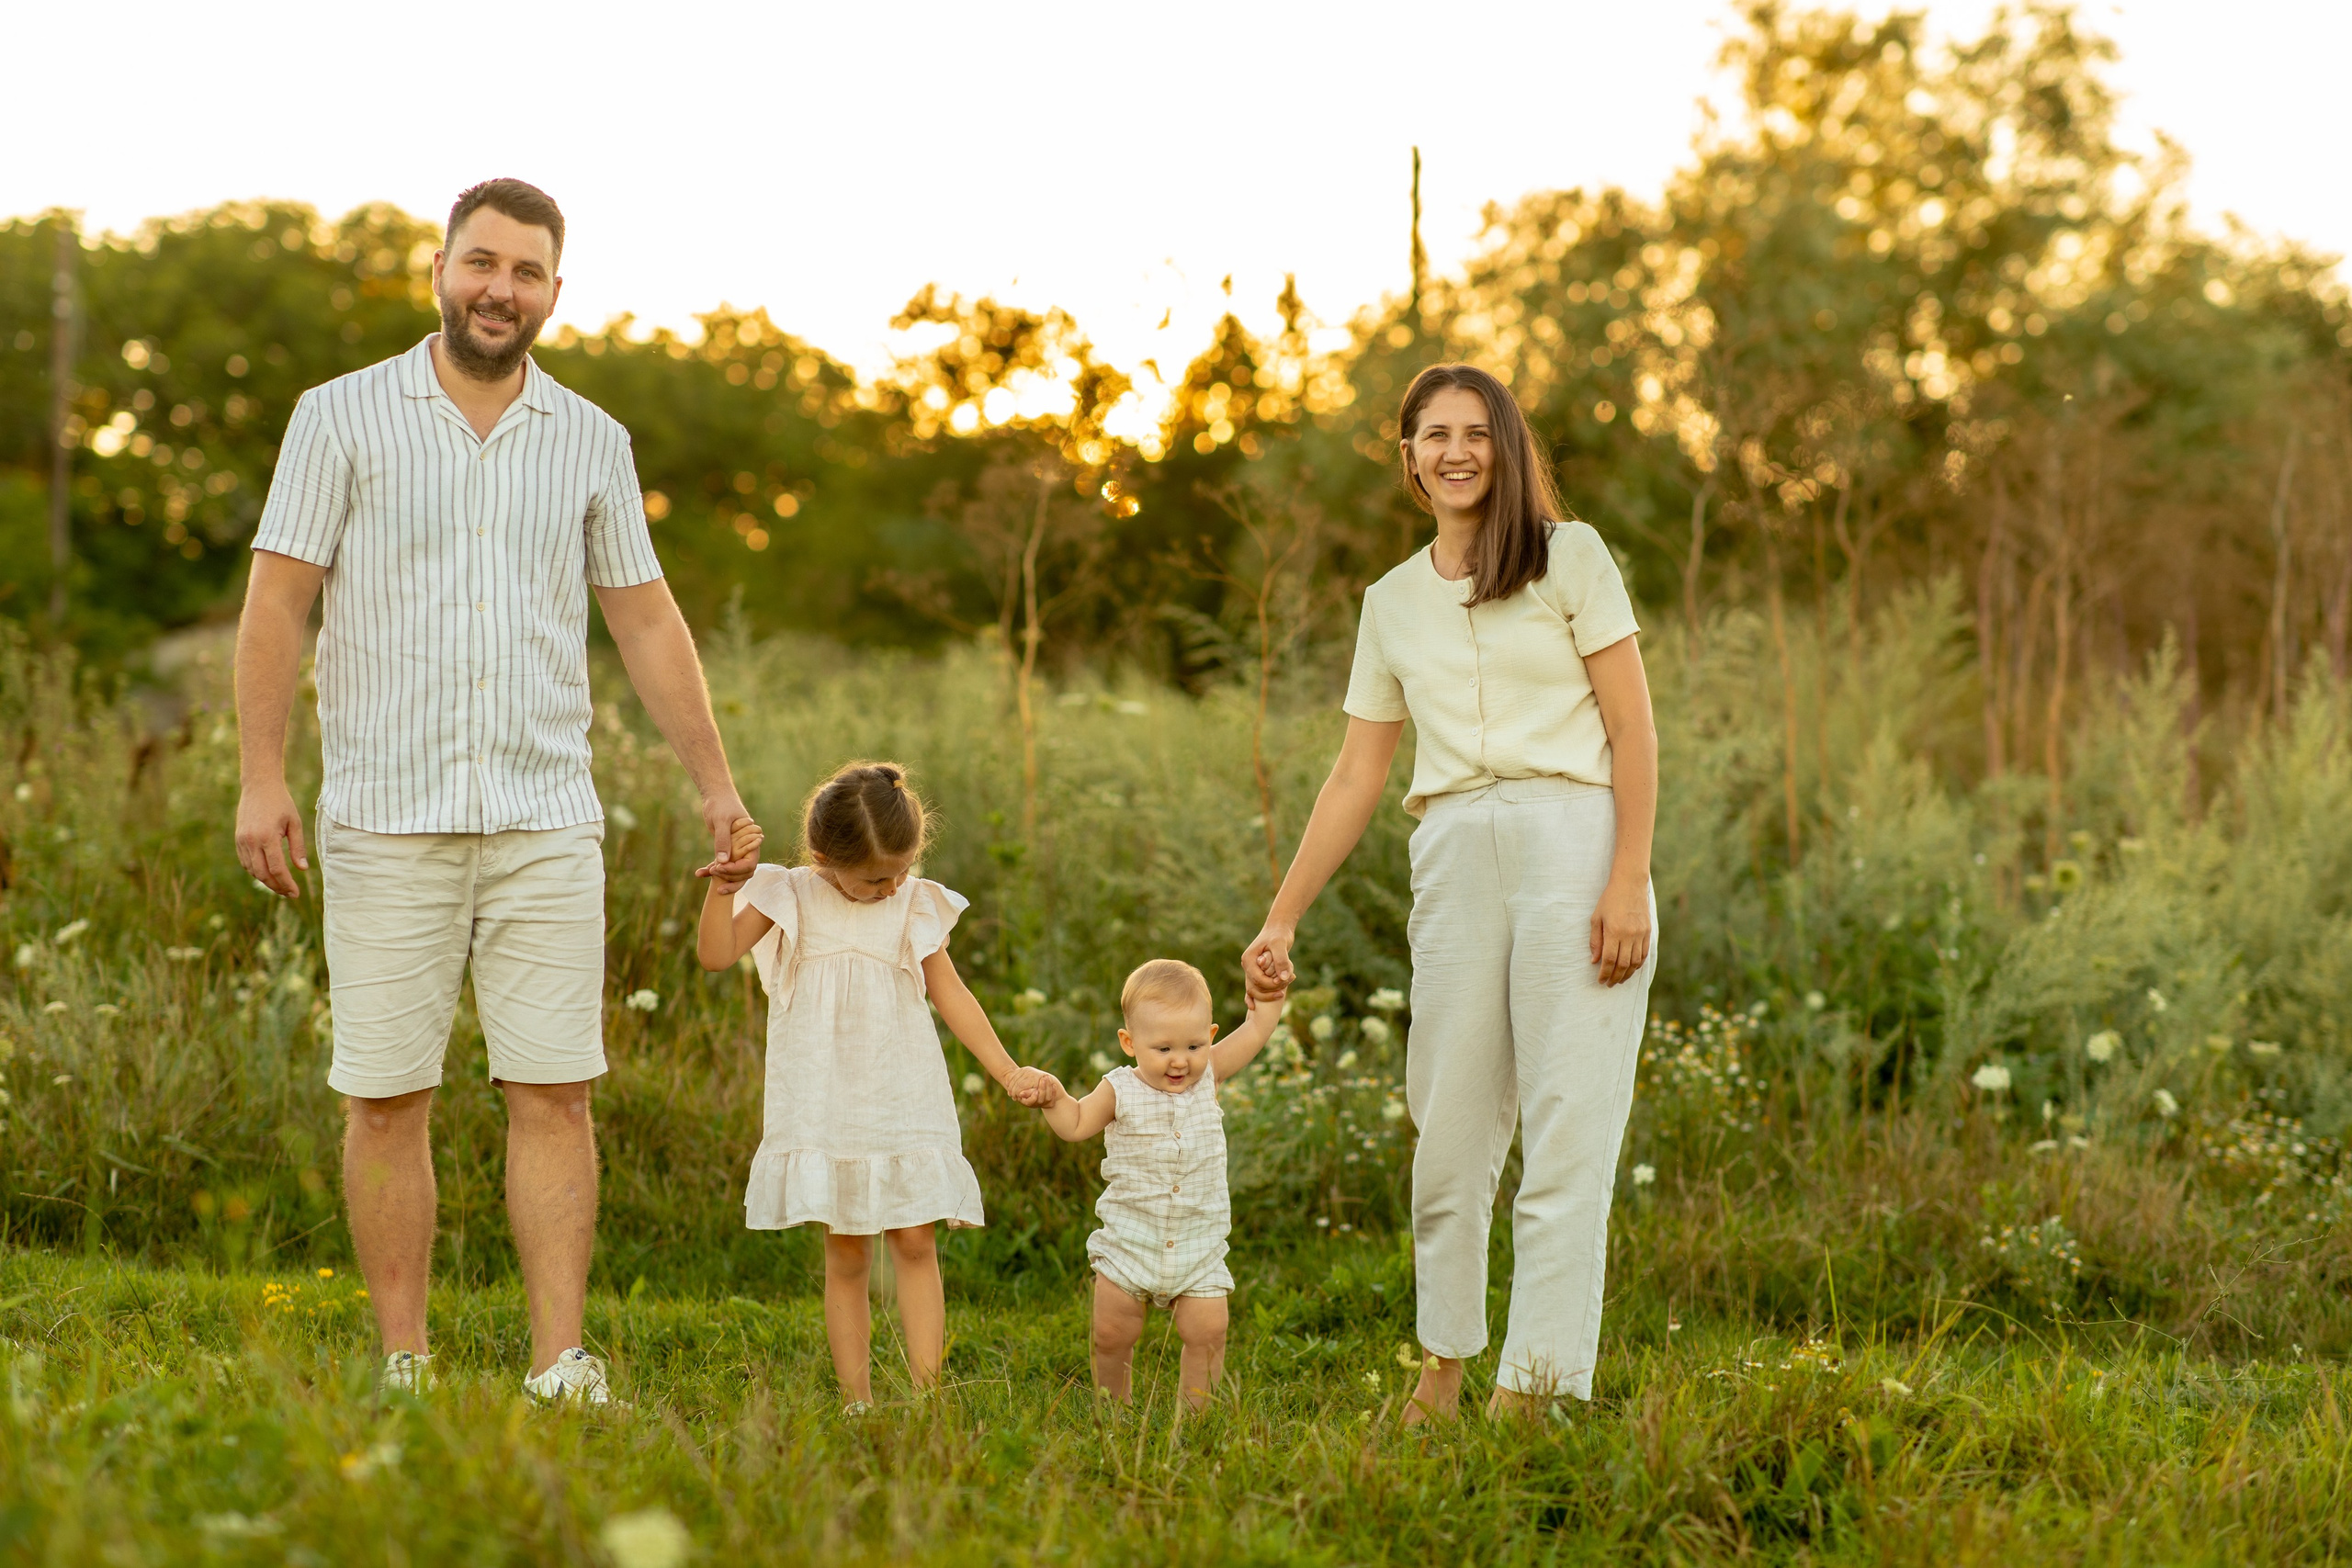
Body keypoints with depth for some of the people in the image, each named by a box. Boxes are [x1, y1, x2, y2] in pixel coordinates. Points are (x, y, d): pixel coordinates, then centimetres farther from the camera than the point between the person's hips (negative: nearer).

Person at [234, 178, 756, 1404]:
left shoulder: (590, 441, 9)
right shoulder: (343, 418, 1)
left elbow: (646, 622, 13)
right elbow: (278, 602, -2)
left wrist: (716, 787, 9)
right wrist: (262, 777, -10)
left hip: (546, 821, 2)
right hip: (386, 819, -2)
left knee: (554, 1095, -3)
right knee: (386, 1101, 1)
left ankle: (562, 1372, 1)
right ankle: (404, 1373, 10)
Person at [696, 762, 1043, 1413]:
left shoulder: (916, 906, 4)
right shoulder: (791, 897, -1)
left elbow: (950, 992, 11)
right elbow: (716, 952, -8)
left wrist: (1006, 1070, 6)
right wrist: (725, 883, -22)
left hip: (905, 1107, 1)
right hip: (825, 1110, -1)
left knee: (915, 1243, -5)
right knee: (845, 1256, 1)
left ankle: (926, 1392, -6)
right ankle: (857, 1400, 4)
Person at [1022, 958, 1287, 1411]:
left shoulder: (1209, 1076, -2)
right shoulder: (1120, 1092, -7)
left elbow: (1257, 1027, 2)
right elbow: (1075, 1126, 3)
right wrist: (1053, 1098, -14)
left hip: (1198, 1246, 1)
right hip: (1129, 1240, -1)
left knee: (1206, 1332, -7)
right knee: (1112, 1334, 2)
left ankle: (1194, 1412, 8)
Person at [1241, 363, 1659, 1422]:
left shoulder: (1571, 556, 5)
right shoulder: (1392, 603, 17)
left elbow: (1633, 728, 0)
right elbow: (1355, 777, 18)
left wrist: (1628, 880, -11)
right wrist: (1281, 920, 13)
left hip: (1572, 840, -4)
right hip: (1454, 858, 4)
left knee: (1566, 1127, -8)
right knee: (1449, 1127, 5)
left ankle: (1534, 1384, -8)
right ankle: (1443, 1366, 19)